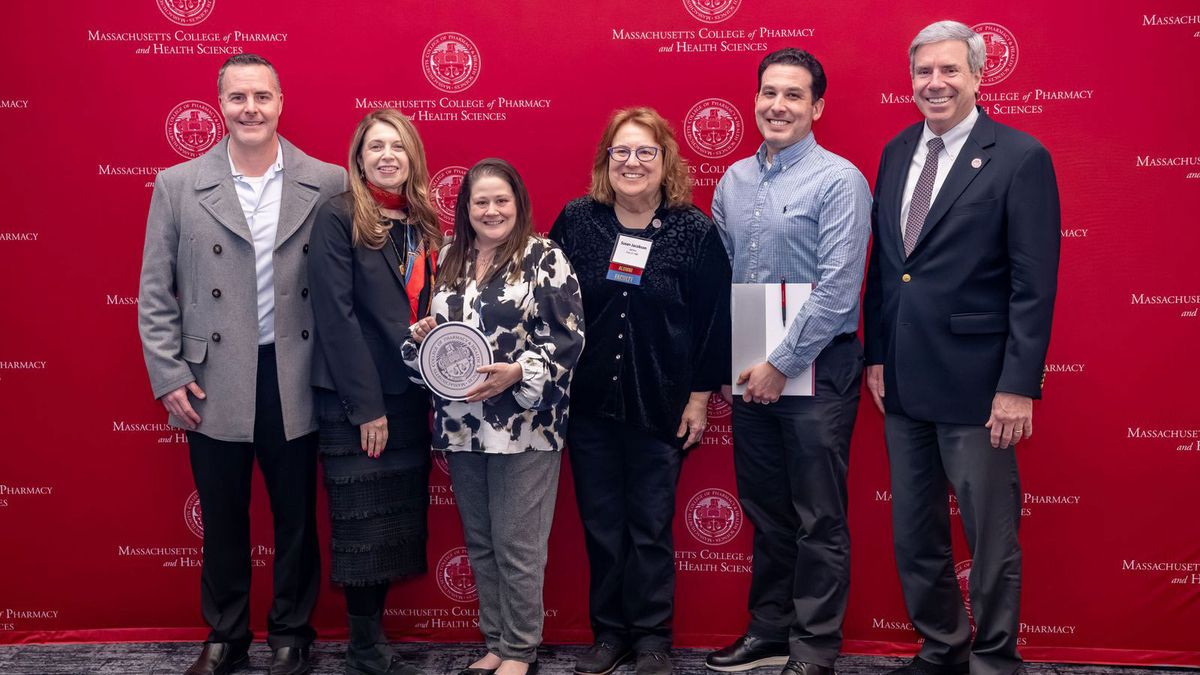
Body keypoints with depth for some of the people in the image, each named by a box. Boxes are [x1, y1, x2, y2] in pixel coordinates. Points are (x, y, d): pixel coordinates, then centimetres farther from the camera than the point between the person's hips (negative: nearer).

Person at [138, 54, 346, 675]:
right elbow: (154, 292, 3)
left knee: (296, 520, 11)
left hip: (295, 382, 0)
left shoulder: (327, 184, -1)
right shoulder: (177, 186, 1)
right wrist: (168, 377, -3)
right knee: (222, 523, 13)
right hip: (213, 386, 1)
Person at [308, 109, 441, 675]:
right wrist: (366, 406, -16)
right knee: (363, 522, 1)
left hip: (409, 395, 6)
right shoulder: (338, 218, -8)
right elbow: (335, 314, -14)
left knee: (399, 518, 10)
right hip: (353, 400, -6)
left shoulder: (422, 224, 11)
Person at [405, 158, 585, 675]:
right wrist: (422, 337, -4)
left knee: (517, 545, 0)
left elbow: (569, 339, -9)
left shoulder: (545, 258, -5)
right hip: (461, 427, 6)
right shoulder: (448, 261, 11)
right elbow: (431, 335, 19)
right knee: (479, 543, 13)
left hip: (524, 426, -5)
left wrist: (518, 372, -21)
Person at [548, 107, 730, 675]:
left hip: (661, 406, -2)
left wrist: (700, 396, -3)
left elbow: (714, 319, -3)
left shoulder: (695, 230, -5)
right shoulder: (576, 221, 0)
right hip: (588, 400, 2)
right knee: (600, 523, 10)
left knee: (651, 527, 7)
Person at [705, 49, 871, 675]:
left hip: (816, 367, -6)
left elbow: (838, 289, -16)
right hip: (750, 371, 6)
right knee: (764, 510, 16)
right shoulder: (733, 180, 10)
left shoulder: (839, 180, -9)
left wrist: (781, 364, -15)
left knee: (819, 520, 3)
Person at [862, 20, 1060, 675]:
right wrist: (876, 353, 10)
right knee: (913, 534, 15)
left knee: (991, 535, 6)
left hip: (974, 382, -6)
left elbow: (1035, 285, -11)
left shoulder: (1021, 158, -8)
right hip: (902, 380, 6)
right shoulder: (897, 152, 10)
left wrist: (1019, 386, -15)